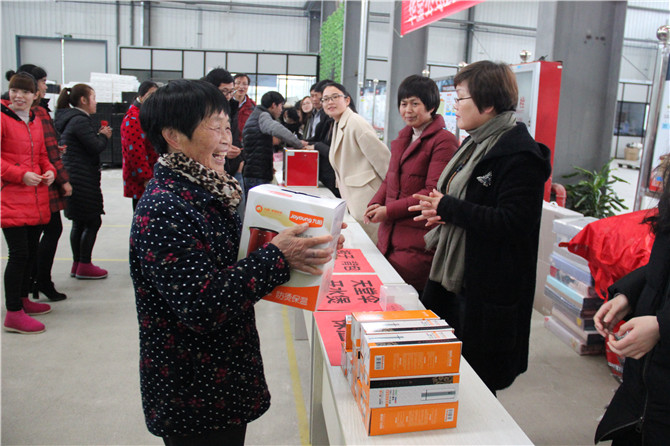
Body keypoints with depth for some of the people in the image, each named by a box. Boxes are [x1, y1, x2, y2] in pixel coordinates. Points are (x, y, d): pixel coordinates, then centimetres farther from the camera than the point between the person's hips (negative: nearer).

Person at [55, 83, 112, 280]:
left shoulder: (71, 119, 16)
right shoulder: (80, 120, -15)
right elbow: (96, 147, -18)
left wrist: (99, 134, 7)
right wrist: (104, 136, 0)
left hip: (75, 179, 10)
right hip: (83, 180, -10)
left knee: (79, 223, 15)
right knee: (93, 222, -2)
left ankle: (77, 264, 23)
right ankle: (84, 266, 4)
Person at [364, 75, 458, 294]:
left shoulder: (443, 141, -9)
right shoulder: (402, 139, 19)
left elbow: (434, 192, -16)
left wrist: (389, 211, -15)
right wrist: (376, 204, 2)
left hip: (419, 242, -8)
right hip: (389, 235, 8)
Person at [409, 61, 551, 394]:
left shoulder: (519, 154, -18)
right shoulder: (475, 144, 12)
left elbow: (512, 223, -25)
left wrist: (448, 208, -18)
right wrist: (442, 212, 2)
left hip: (488, 289, -9)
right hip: (454, 276, 10)